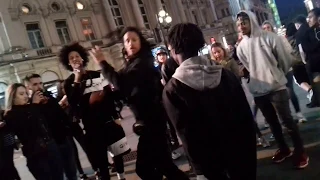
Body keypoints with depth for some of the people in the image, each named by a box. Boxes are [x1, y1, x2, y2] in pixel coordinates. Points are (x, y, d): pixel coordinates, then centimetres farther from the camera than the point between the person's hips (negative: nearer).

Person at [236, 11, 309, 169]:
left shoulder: (269, 37, -8)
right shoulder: (241, 47, 2)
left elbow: (285, 59, -1)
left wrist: (278, 76, 10)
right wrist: (257, 79, 9)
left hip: (276, 87, -4)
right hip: (258, 91, 4)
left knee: (287, 120, 2)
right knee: (272, 122, 16)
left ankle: (300, 151, 18)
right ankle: (283, 149, 33)